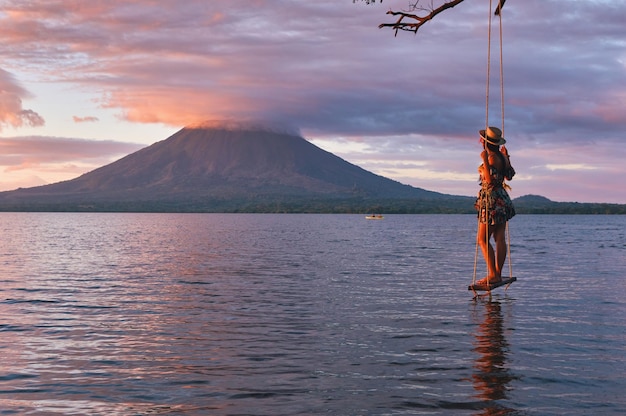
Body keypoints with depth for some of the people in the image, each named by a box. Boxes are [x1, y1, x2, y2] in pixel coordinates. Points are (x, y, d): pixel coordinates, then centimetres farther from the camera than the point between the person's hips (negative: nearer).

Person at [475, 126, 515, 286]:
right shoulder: (502, 157, 9)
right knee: (500, 238, 7)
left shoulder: (492, 157, -17)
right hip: (502, 200, 9)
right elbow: (510, 175, 21)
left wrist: (485, 161, -30)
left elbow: (490, 180, -24)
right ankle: (498, 273, 10)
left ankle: (493, 274, -7)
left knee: (483, 239, -4)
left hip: (492, 202, -9)